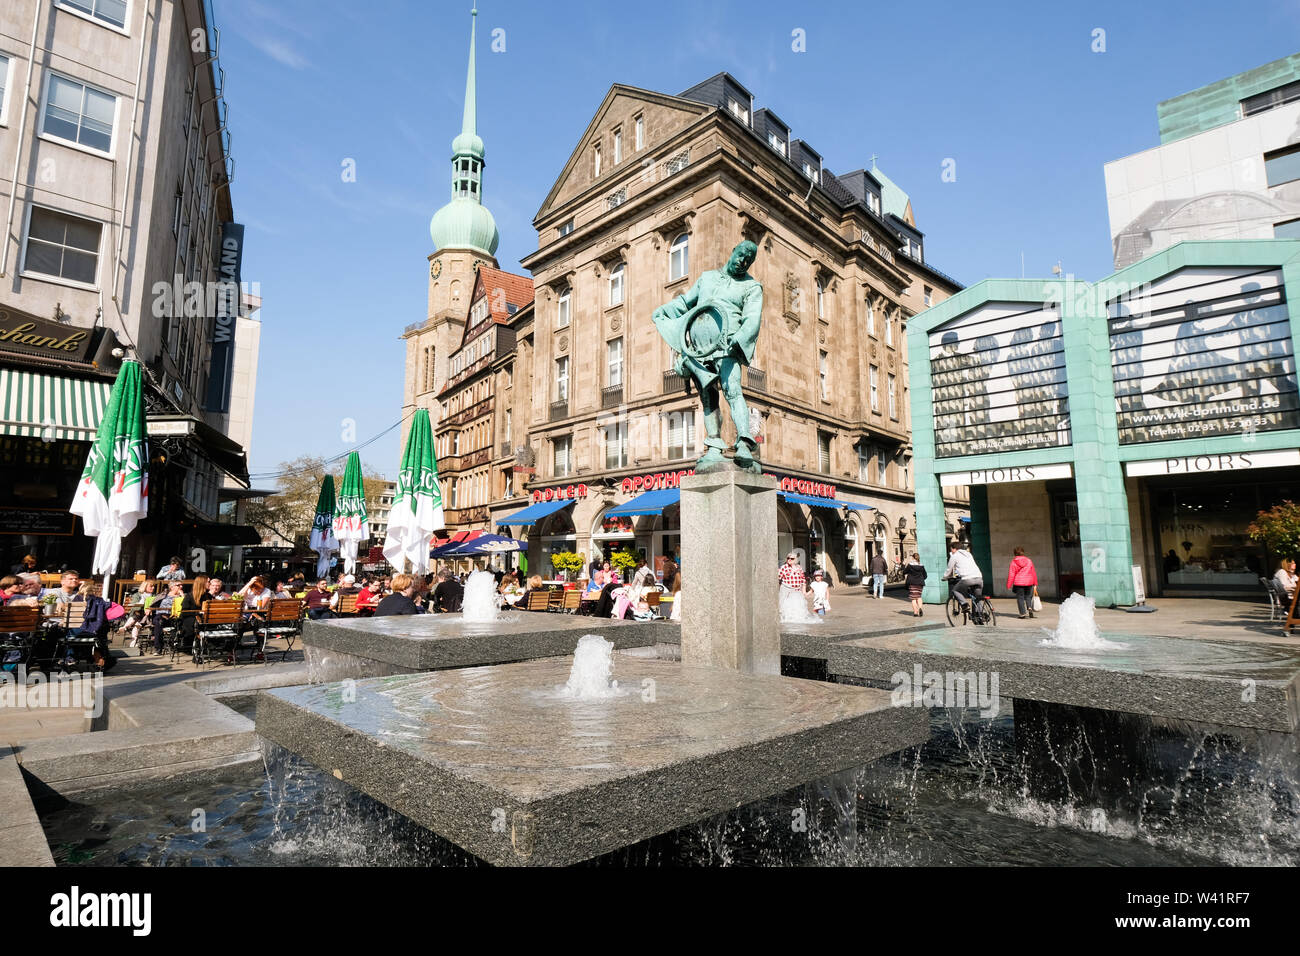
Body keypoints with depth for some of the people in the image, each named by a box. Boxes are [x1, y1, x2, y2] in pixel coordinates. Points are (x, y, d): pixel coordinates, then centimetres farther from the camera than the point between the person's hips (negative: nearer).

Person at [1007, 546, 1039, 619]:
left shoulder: (1013, 562, -4)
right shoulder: (1028, 561, 3)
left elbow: (1011, 575, -5)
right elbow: (1033, 573, 7)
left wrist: (1009, 585, -1)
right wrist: (1035, 583, 16)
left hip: (1018, 583, -2)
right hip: (1029, 582, 3)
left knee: (1020, 598, 4)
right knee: (1028, 596, 17)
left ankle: (1023, 614, 1)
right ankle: (1030, 607, -7)